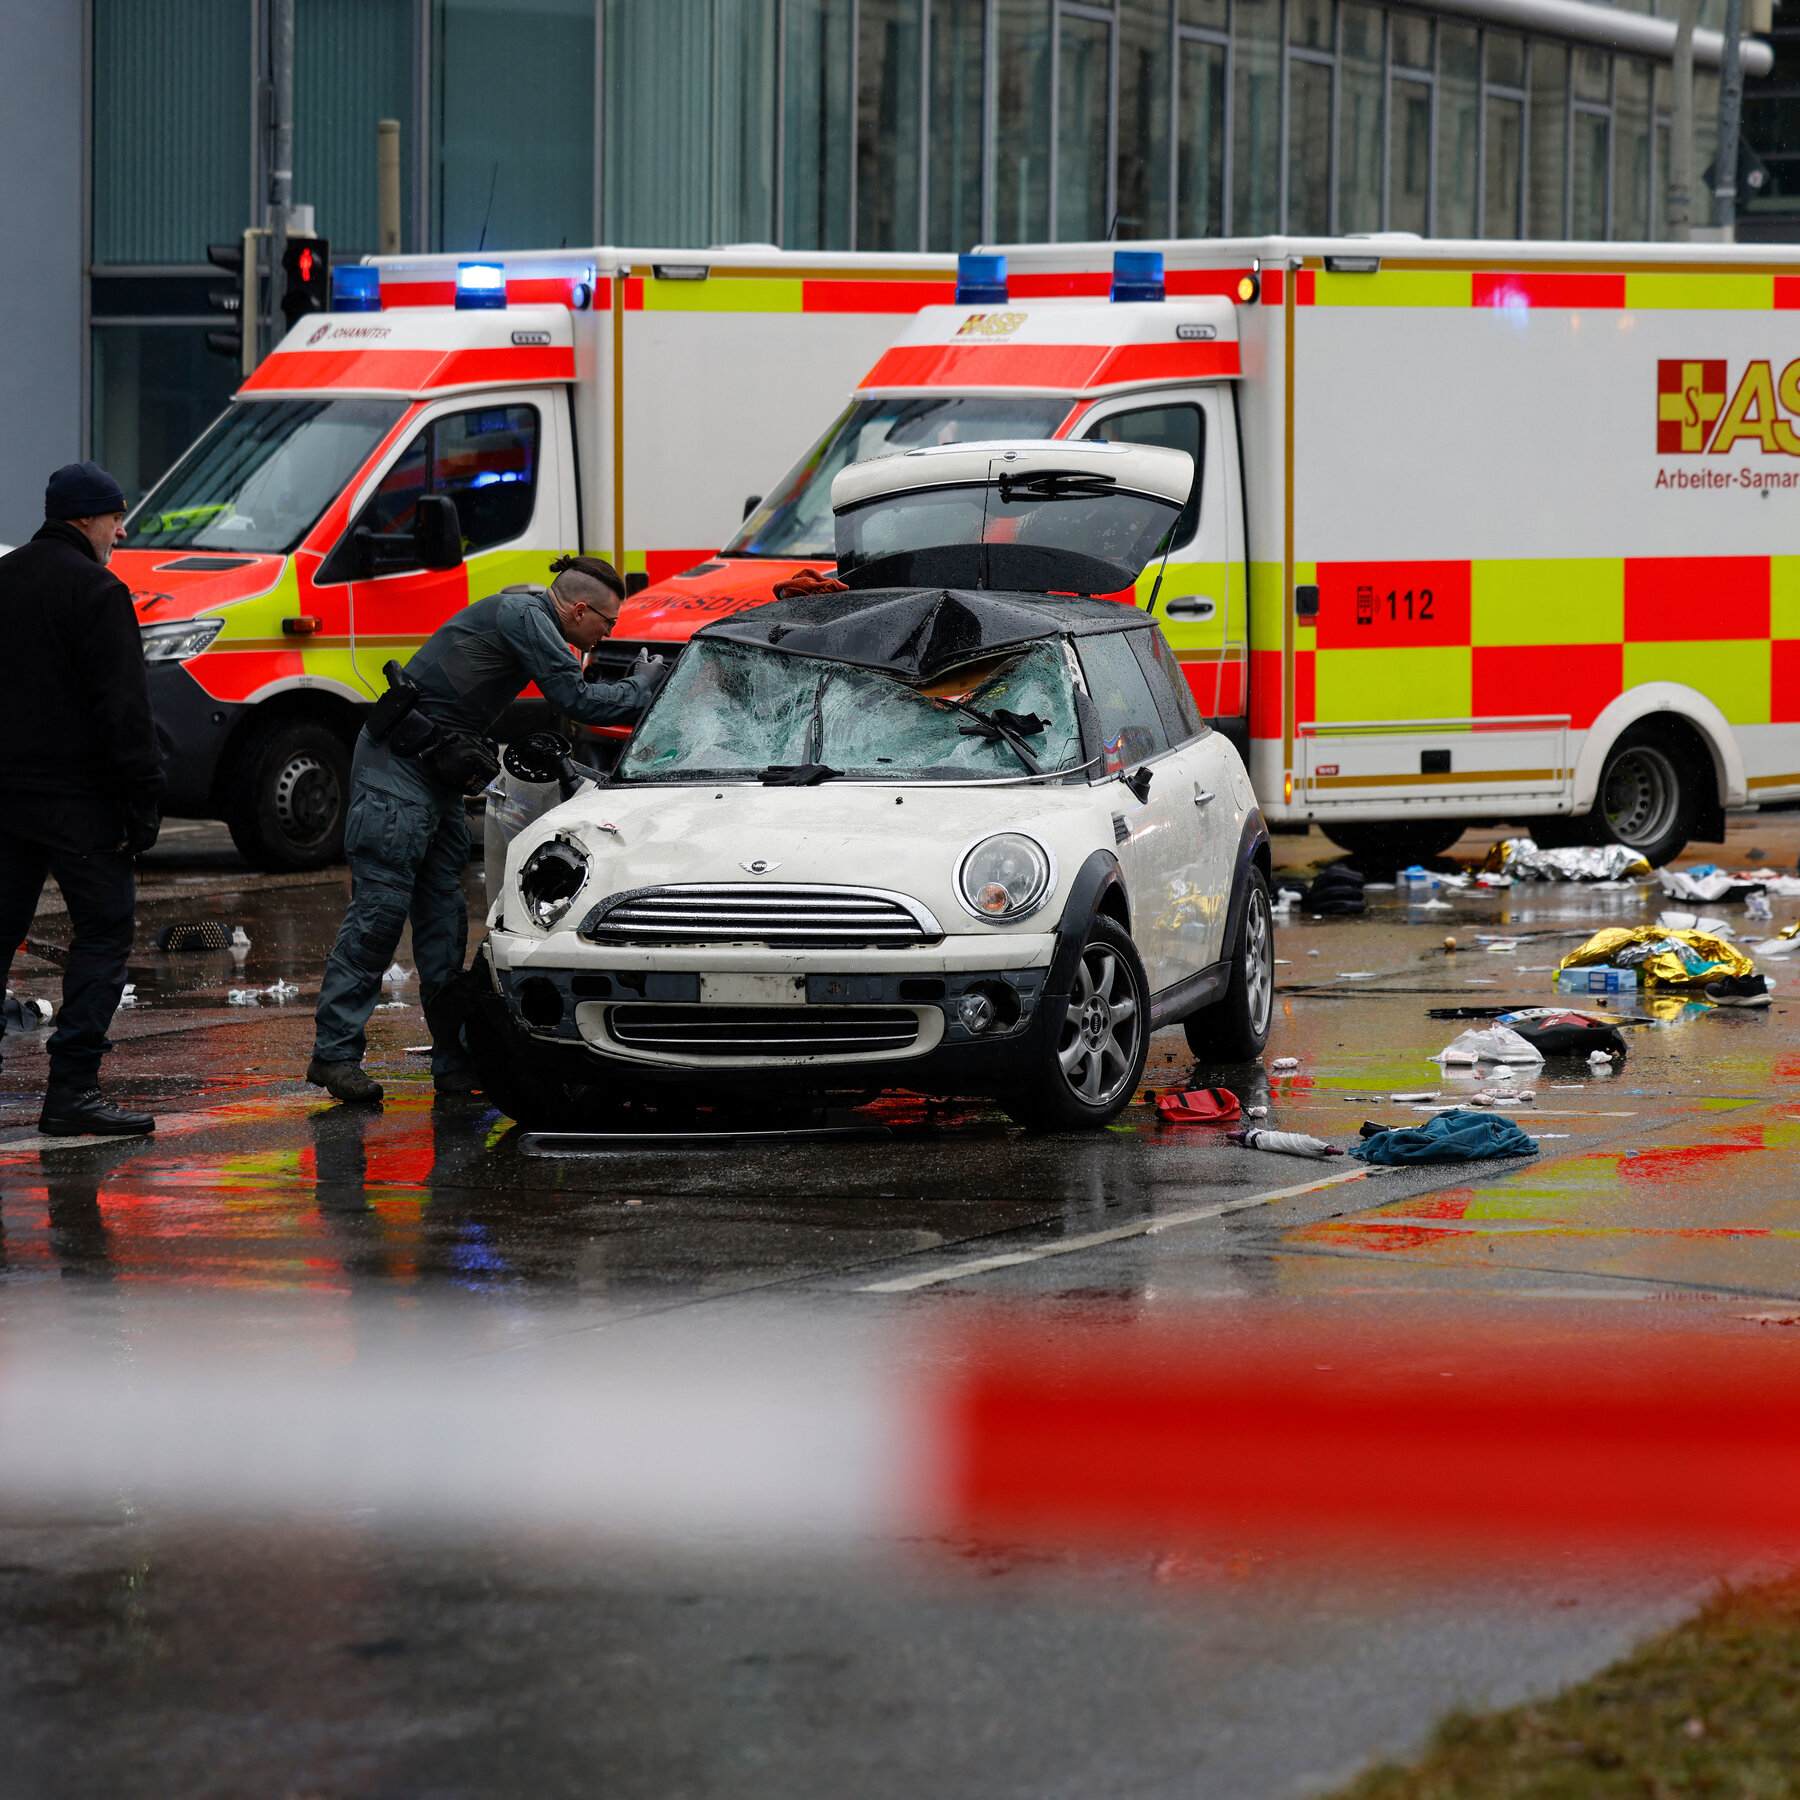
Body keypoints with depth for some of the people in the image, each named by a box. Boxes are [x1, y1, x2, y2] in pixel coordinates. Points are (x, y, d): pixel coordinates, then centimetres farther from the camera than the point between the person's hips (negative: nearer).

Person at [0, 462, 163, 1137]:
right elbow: (123, 707, -16)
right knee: (104, 929, -2)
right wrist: (142, 798, -14)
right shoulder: (95, 590, -11)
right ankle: (71, 1088, -10)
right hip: (75, 796, -7)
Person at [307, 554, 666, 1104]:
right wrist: (644, 686, -5)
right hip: (398, 767, -10)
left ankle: (456, 1062, 6)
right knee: (380, 908, -11)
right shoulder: (524, 618, -15)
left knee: (443, 918, 6)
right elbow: (579, 701, -18)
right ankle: (335, 1053, -10)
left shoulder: (528, 618, 16)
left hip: (438, 771, 10)